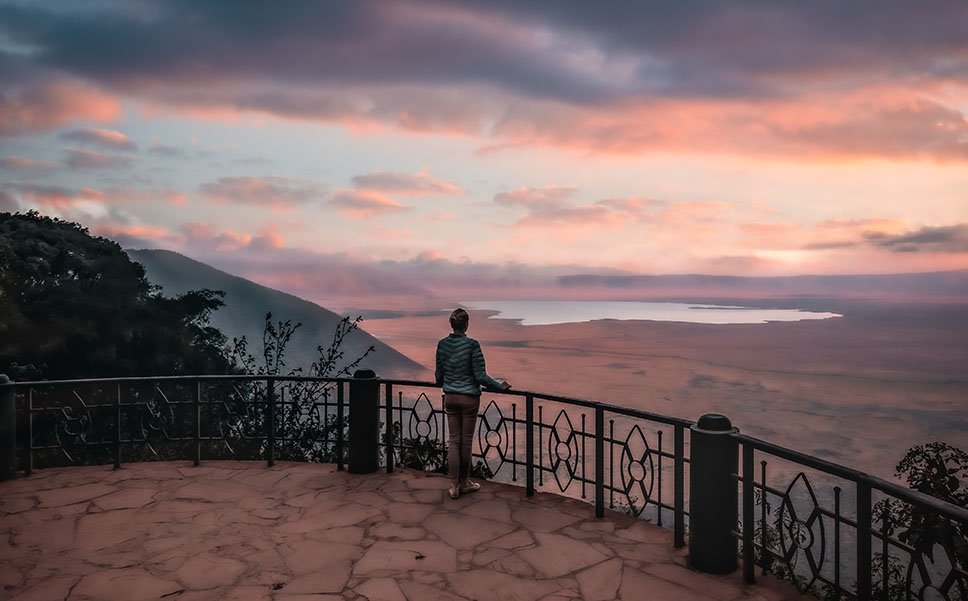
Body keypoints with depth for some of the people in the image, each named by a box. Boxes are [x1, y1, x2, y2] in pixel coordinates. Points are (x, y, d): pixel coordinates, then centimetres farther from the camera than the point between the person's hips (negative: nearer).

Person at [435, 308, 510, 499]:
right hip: (469, 398, -4)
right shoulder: (472, 345, -16)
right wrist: (500, 386, -2)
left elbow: (439, 375, 6)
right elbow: (480, 376, -16)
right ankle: (464, 482, 25)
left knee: (454, 440, 10)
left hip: (450, 397, 4)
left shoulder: (442, 344, -3)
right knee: (466, 440, 10)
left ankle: (455, 486, 11)